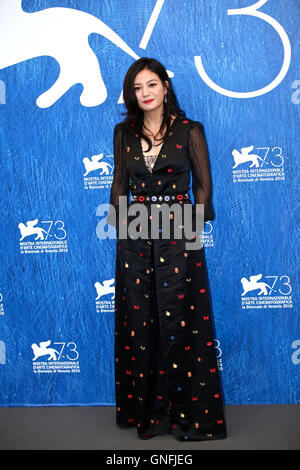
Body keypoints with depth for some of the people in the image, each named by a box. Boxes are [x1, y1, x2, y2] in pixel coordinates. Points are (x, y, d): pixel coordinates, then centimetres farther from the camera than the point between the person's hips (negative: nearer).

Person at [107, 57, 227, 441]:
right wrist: (119, 221, 4)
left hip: (178, 236, -3)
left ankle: (189, 412, 13)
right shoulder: (123, 133, 9)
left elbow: (203, 183, 3)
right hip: (134, 237, 3)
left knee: (181, 323, -2)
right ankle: (147, 411, 19)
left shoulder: (189, 131, 0)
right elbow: (119, 183, 13)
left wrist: (193, 224, -4)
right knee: (138, 323, 5)